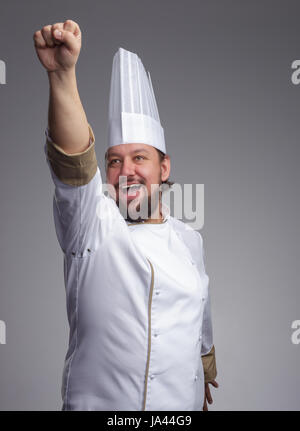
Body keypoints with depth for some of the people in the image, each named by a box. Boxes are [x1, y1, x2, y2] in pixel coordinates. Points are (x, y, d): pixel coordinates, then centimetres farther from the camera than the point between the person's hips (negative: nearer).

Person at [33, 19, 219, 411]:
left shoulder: (189, 239, 6)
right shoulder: (90, 225, -8)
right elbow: (73, 160, -26)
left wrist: (207, 379, 28)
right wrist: (62, 73, -40)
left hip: (181, 403, 4)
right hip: (95, 401, -3)